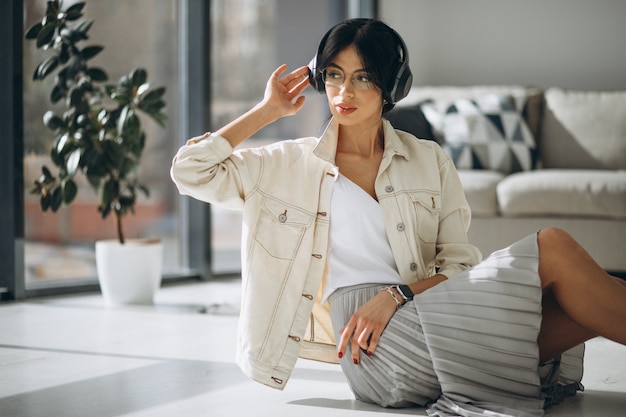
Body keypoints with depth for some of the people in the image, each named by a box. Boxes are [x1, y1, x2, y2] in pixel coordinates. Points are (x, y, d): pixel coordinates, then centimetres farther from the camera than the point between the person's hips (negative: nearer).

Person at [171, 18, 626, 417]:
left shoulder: (430, 162, 18)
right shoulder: (290, 164, 14)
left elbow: (459, 267, 9)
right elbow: (190, 170, 5)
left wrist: (397, 294, -11)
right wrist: (267, 110, 12)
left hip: (432, 319, 4)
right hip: (375, 350, -4)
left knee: (587, 307, -25)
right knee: (553, 250, -21)